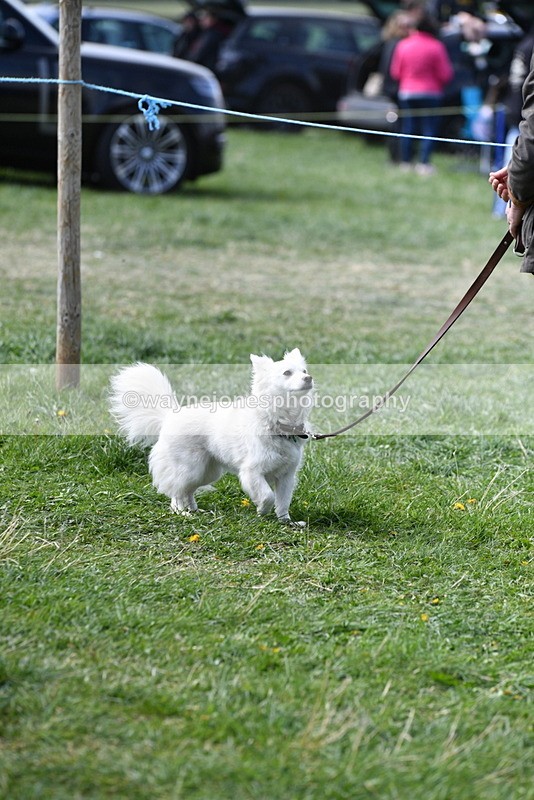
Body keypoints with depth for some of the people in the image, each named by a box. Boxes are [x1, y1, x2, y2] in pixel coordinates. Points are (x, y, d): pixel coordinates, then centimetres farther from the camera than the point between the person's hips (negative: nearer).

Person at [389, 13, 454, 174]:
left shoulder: (403, 45, 0)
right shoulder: (436, 46, -9)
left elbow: (395, 73, 5)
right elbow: (445, 74, -8)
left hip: (406, 93, 3)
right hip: (430, 93, -3)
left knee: (407, 129, 9)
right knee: (429, 129, 0)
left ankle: (405, 162, 10)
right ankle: (424, 164, -9)